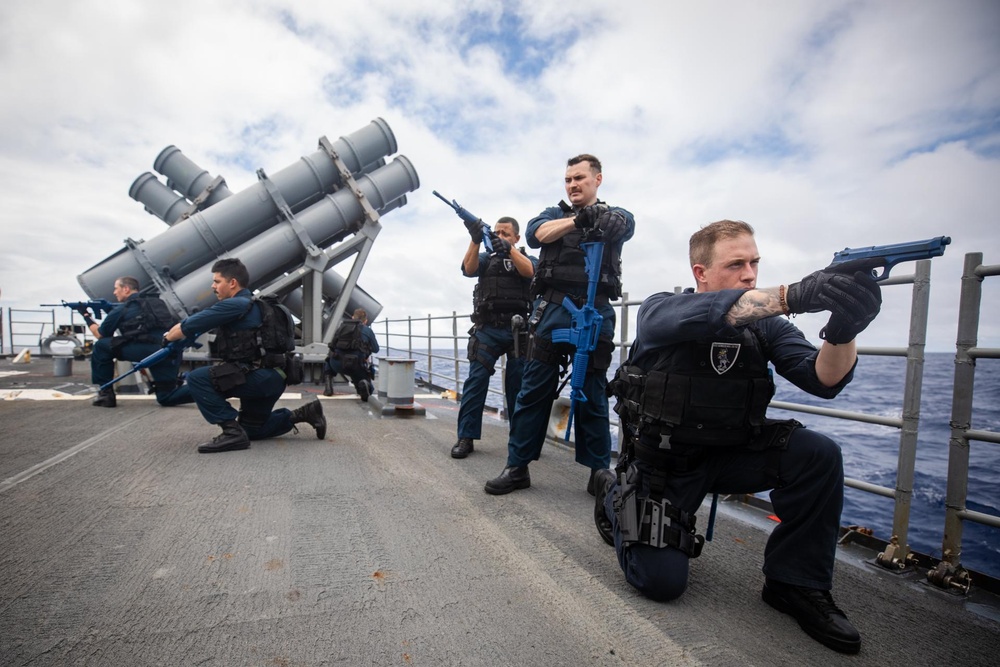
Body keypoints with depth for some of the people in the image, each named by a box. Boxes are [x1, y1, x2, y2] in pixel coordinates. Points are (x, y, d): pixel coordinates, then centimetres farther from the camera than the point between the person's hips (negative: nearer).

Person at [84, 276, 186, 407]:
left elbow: (100, 335, 27)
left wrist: (86, 316, 42)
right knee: (167, 399, 18)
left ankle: (106, 394, 20)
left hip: (148, 350, -6)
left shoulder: (120, 310, 13)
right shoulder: (157, 302, 29)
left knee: (101, 346, 19)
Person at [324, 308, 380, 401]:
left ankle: (329, 388, 21)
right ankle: (363, 383, -18)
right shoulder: (368, 330, 10)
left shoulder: (341, 327, 18)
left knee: (328, 361, 39)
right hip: (356, 365, -2)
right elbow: (376, 349, 17)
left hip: (337, 364, 2)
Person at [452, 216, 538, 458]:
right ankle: (466, 437, -2)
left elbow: (529, 270, -10)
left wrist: (508, 249, -26)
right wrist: (475, 240, -21)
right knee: (476, 381, -7)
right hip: (487, 329, 1)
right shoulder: (486, 258, 17)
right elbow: (469, 268, -5)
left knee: (519, 385, 2)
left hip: (518, 330, 0)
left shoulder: (527, 258, 14)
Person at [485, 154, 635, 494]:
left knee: (593, 397, 5)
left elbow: (624, 225, -10)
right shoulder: (554, 213, 20)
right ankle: (517, 468, 11)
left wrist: (599, 215, -31)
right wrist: (576, 220, -19)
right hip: (551, 310, 1)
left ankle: (599, 472, 17)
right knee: (533, 392, 2)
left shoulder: (616, 215, 16)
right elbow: (537, 233, -4)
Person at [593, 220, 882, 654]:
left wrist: (843, 331, -39)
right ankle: (616, 498, 17)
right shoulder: (658, 310, -13)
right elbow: (698, 316, -38)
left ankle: (795, 583, -2)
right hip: (662, 463, -3)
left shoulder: (765, 326, -3)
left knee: (818, 455, -21)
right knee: (662, 581, -13)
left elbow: (823, 379, -17)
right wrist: (791, 295, -51)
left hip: (730, 454, 4)